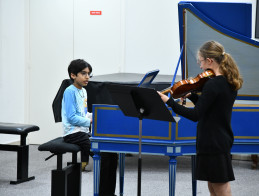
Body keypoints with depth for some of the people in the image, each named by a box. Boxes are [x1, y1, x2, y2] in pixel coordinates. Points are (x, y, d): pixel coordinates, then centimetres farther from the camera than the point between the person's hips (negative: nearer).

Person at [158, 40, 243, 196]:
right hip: (223, 141, 9)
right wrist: (191, 95, 8)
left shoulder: (213, 84, -21)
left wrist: (169, 101, -21)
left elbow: (195, 115, -25)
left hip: (213, 144, -9)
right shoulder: (229, 82, 8)